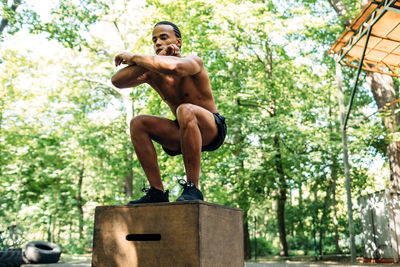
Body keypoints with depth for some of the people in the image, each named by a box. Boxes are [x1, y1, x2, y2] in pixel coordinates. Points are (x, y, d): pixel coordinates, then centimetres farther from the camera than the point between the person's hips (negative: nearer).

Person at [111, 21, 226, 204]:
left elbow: (173, 67, -40)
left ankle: (192, 188, -31)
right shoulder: (152, 73, 2)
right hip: (183, 133, 6)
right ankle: (157, 192, -13)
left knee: (185, 110, -36)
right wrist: (156, 58, -23)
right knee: (138, 123, -13)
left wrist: (134, 58, -25)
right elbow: (117, 81, -14)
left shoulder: (193, 61, -15)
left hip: (212, 129, -6)